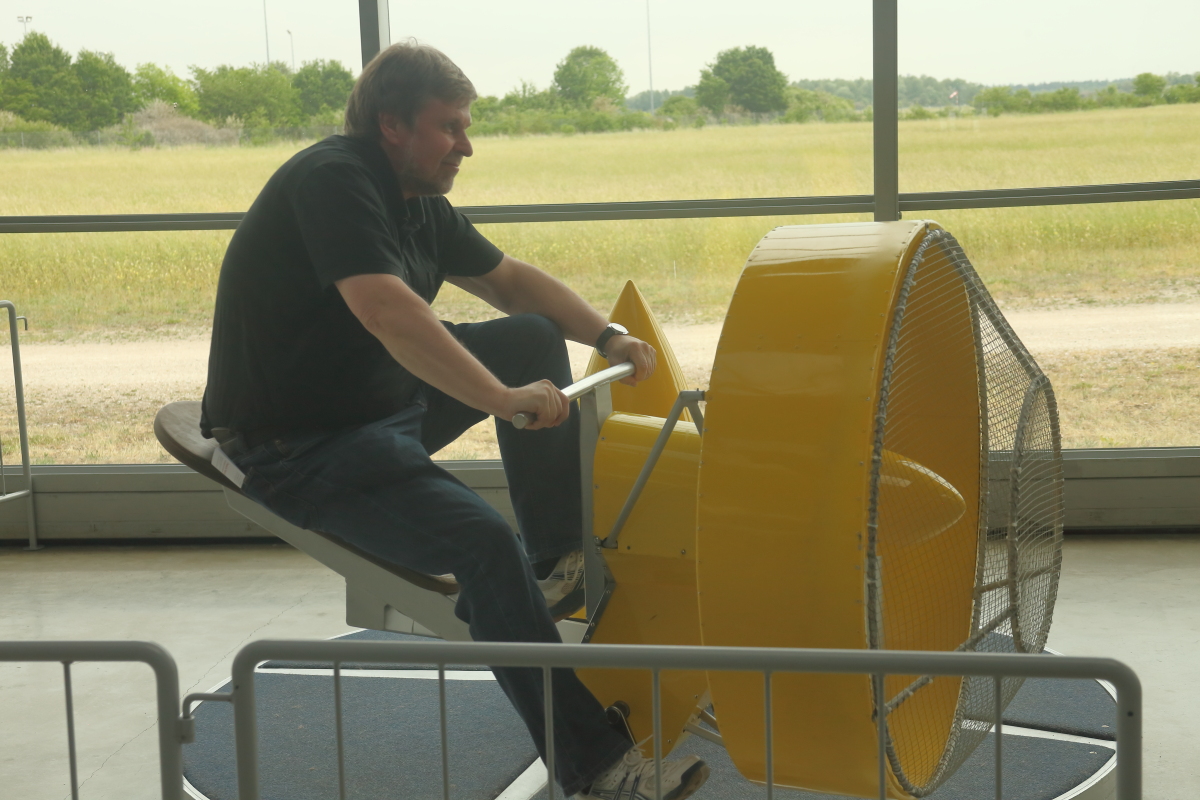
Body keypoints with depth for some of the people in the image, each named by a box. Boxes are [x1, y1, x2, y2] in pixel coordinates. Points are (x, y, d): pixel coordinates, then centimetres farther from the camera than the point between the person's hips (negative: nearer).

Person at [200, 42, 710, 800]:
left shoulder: (418, 198, 9)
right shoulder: (332, 180, -21)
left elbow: (507, 278, 19)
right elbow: (386, 312, -36)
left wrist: (608, 336, 7)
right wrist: (505, 399, -38)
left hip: (386, 404, 10)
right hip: (299, 446, -10)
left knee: (535, 337, 5)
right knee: (485, 543, -26)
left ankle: (560, 561, 3)